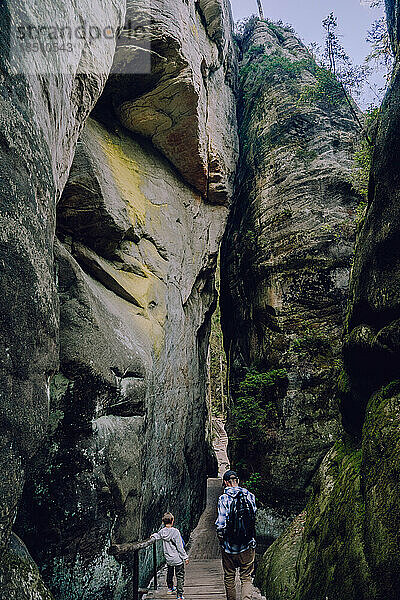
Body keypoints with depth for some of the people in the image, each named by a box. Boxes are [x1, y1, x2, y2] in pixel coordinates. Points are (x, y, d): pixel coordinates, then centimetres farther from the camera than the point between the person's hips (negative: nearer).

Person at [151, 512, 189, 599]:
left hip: (168, 559, 6)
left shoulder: (162, 531, -7)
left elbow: (157, 536, 14)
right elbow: (180, 547, -18)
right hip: (178, 559, -6)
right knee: (180, 576, 8)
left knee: (169, 574, 28)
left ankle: (170, 588, 45)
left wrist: (153, 535, 36)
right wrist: (185, 557, -9)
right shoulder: (175, 531, -21)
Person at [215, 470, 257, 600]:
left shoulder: (224, 499, -11)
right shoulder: (250, 496, -2)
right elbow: (254, 515, 6)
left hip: (229, 545, -2)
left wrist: (220, 536, 2)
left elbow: (221, 523, -15)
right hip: (248, 545, 2)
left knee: (229, 577, 15)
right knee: (246, 577, 8)